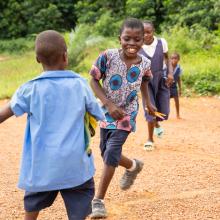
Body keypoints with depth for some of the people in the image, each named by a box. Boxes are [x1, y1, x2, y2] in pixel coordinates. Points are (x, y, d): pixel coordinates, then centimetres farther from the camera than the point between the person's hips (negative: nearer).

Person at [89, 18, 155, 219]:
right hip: (107, 112, 1)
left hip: (126, 115, -1)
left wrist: (148, 102, 16)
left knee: (112, 153, -13)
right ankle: (133, 166, 46)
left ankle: (99, 200, -2)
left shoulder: (145, 63, -10)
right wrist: (109, 105, -21)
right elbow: (94, 81, -12)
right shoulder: (108, 56, -19)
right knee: (106, 154, 13)